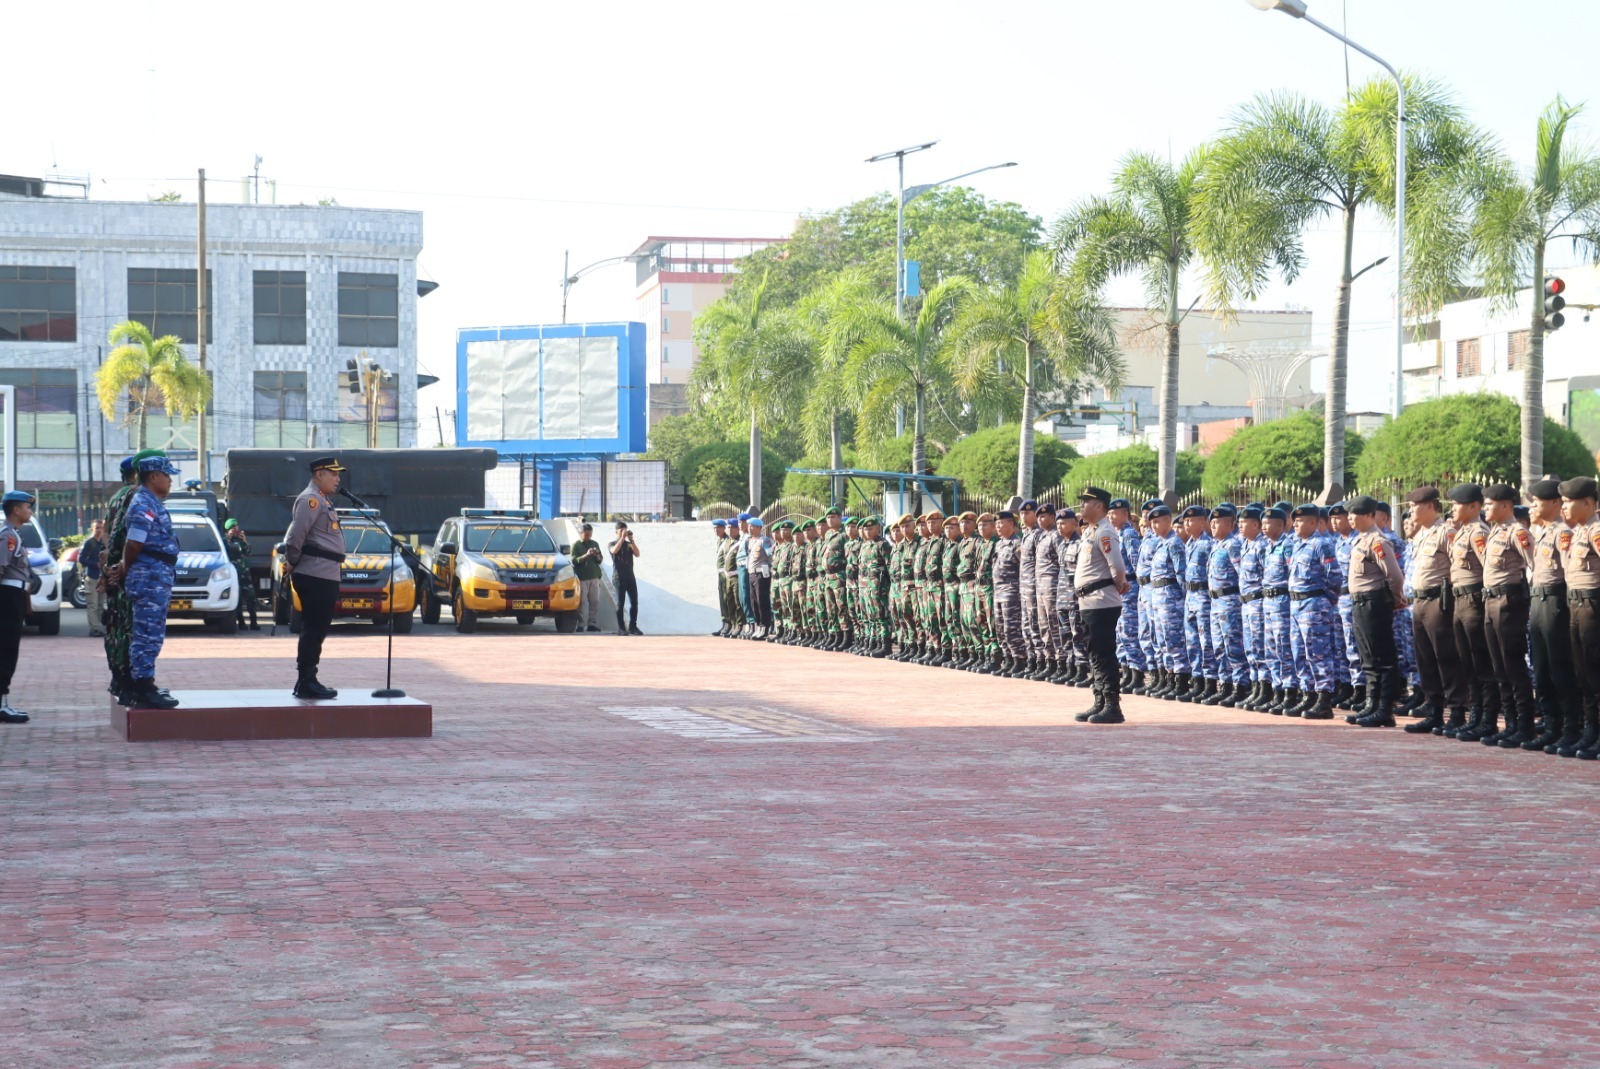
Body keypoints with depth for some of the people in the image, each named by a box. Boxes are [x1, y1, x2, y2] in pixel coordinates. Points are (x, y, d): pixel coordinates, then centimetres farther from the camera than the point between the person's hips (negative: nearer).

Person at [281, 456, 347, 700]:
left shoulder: (322, 500, 20)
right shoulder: (311, 499, -12)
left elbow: (294, 536, 24)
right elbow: (295, 536, -21)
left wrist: (292, 564, 13)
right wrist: (292, 563, -10)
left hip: (326, 578, 10)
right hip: (316, 577, -10)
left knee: (316, 631, 13)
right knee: (313, 631, -8)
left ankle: (308, 682, 18)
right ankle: (307, 684, -6)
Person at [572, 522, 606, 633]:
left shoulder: (595, 544, 13)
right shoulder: (576, 545, -1)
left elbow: (600, 560, 12)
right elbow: (574, 560, -10)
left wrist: (597, 556, -10)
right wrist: (586, 555, -22)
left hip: (594, 577, 5)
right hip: (582, 578, -5)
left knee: (595, 602, 4)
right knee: (582, 603, -7)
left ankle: (592, 624, 8)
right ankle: (581, 625, -6)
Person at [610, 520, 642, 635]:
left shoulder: (629, 544, 13)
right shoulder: (613, 544, 3)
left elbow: (637, 554, -5)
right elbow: (614, 550, -21)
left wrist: (631, 540, -13)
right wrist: (622, 538, -23)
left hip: (630, 577, 4)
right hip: (618, 577, -4)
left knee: (634, 602, 1)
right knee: (620, 603, -5)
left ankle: (633, 626, 9)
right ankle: (620, 628, -2)